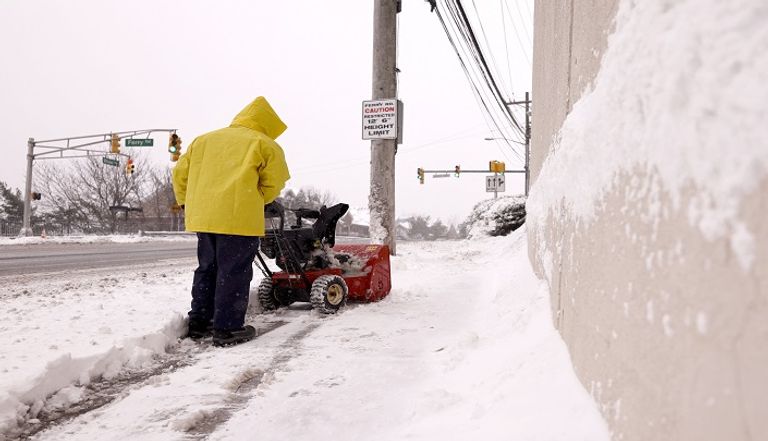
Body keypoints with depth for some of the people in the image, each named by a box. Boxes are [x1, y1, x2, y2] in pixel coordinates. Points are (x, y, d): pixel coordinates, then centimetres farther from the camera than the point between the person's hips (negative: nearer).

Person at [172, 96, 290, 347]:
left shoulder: (204, 139, 22)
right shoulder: (265, 145, 5)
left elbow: (180, 173, 19)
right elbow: (273, 184, 1)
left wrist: (184, 202, 30)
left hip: (202, 216, 6)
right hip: (239, 217, -6)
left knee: (207, 269, 18)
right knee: (234, 273, 0)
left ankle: (199, 322, 24)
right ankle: (227, 329, 3)